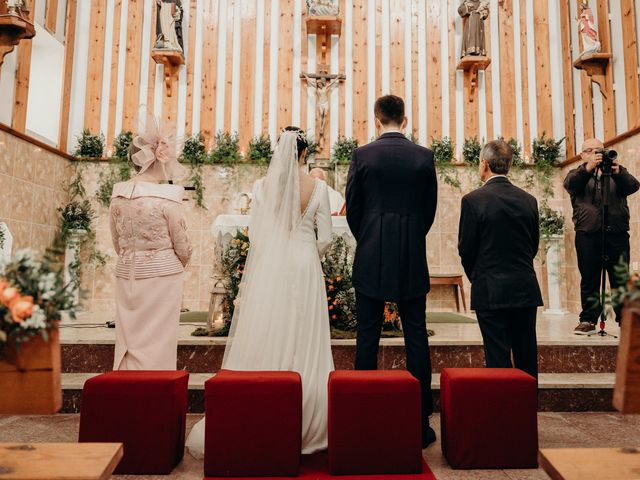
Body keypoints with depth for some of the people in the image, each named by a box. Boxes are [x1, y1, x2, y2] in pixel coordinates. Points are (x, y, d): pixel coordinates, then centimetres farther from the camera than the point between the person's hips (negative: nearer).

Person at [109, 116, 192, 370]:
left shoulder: (117, 196, 1)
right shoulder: (167, 198, -15)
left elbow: (117, 244, 11)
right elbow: (183, 248, -7)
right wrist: (177, 265, 13)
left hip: (126, 274, 5)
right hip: (162, 275, -5)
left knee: (128, 340, 14)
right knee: (157, 342, 5)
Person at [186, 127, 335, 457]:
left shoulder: (262, 186, 0)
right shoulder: (318, 187, -2)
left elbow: (255, 233, 1)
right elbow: (325, 239, -1)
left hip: (267, 269, 1)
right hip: (305, 270, 0)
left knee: (264, 342, 6)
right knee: (302, 343, 5)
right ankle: (303, 426, 13)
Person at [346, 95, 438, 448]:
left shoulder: (362, 155, -2)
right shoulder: (424, 157, 3)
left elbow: (352, 207, 2)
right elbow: (429, 209, 7)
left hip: (371, 259, -1)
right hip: (412, 260, 1)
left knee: (367, 337, 7)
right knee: (416, 338, 7)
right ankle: (420, 421, 13)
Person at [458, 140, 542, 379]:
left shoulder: (473, 200, -11)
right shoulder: (528, 200, 4)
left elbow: (466, 249, -7)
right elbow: (534, 245, 10)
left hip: (491, 291, -5)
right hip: (526, 289, 5)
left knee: (498, 359, 2)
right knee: (527, 358, 15)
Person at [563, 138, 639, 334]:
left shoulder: (617, 173, 17)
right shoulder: (577, 175, 13)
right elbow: (569, 184, -11)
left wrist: (618, 172, -23)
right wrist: (588, 168, -29)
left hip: (617, 235, 1)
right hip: (587, 236, -1)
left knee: (621, 280, 3)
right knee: (589, 281, 2)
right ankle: (588, 320, 10)